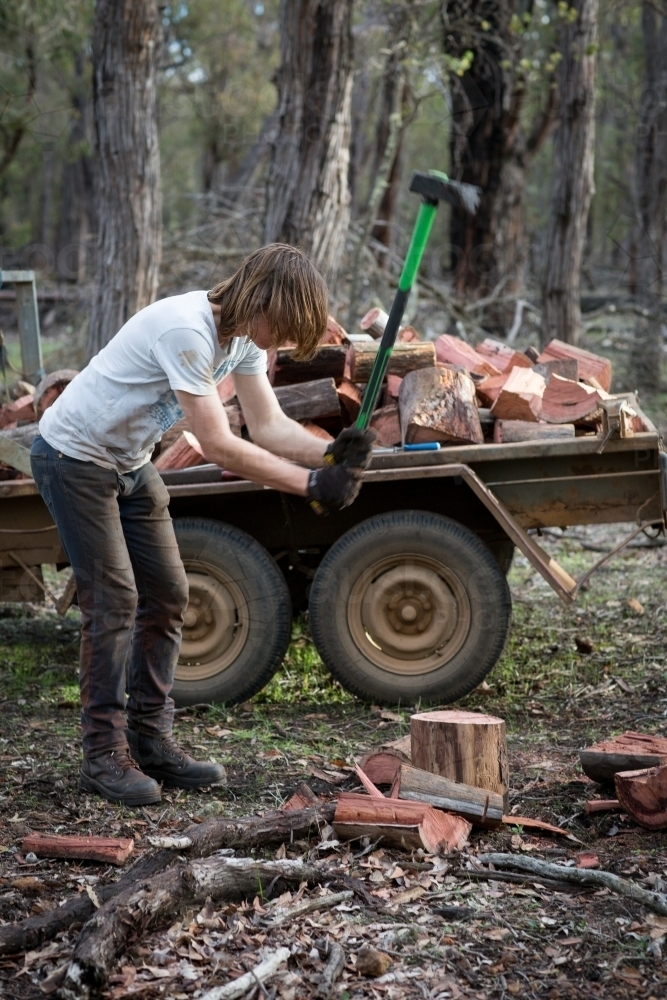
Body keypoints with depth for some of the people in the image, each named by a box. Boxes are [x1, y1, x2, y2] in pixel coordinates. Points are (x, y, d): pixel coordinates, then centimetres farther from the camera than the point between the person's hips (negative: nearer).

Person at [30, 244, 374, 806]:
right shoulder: (188, 331, -32)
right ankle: (105, 754, -2)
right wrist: (312, 484, -31)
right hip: (74, 458, -9)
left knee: (167, 592, 6)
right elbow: (219, 448, -32)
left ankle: (151, 740, 15)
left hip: (130, 463, 9)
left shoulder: (244, 335, -4)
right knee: (114, 600, -10)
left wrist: (333, 454, -25)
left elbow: (269, 426, -7)